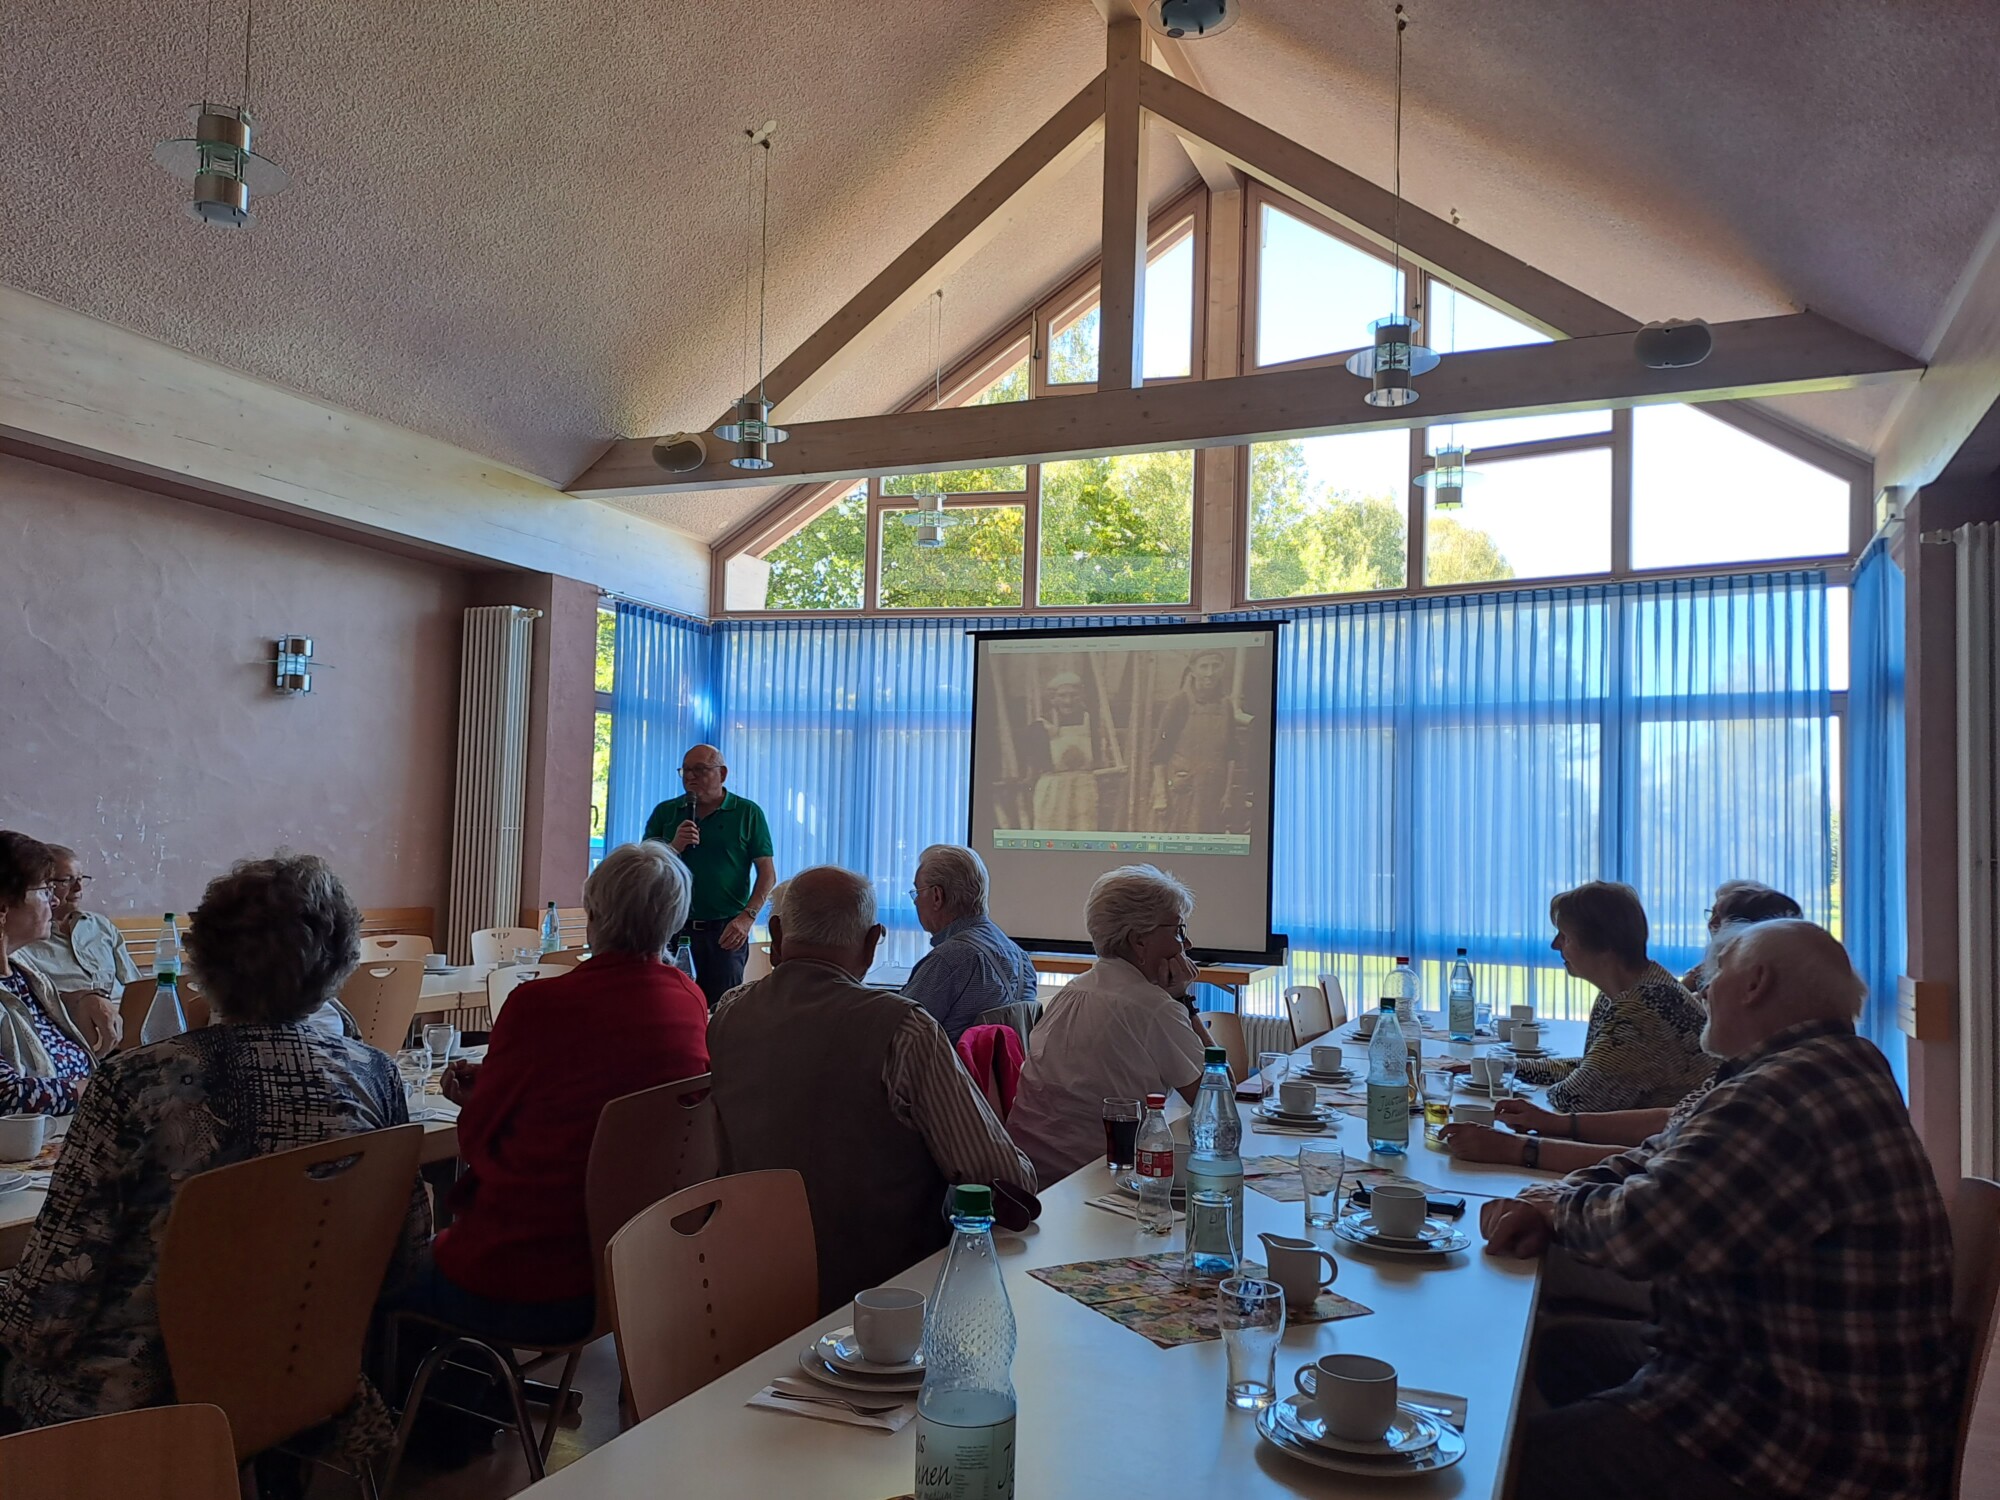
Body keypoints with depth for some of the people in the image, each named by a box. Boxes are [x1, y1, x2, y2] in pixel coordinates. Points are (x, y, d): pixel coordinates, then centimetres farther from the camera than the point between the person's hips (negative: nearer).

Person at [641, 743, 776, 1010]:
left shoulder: (748, 813, 4)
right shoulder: (665, 812, 11)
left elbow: (767, 873, 1)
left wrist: (747, 917, -12)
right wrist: (674, 847, -10)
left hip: (725, 931, -2)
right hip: (672, 928, 2)